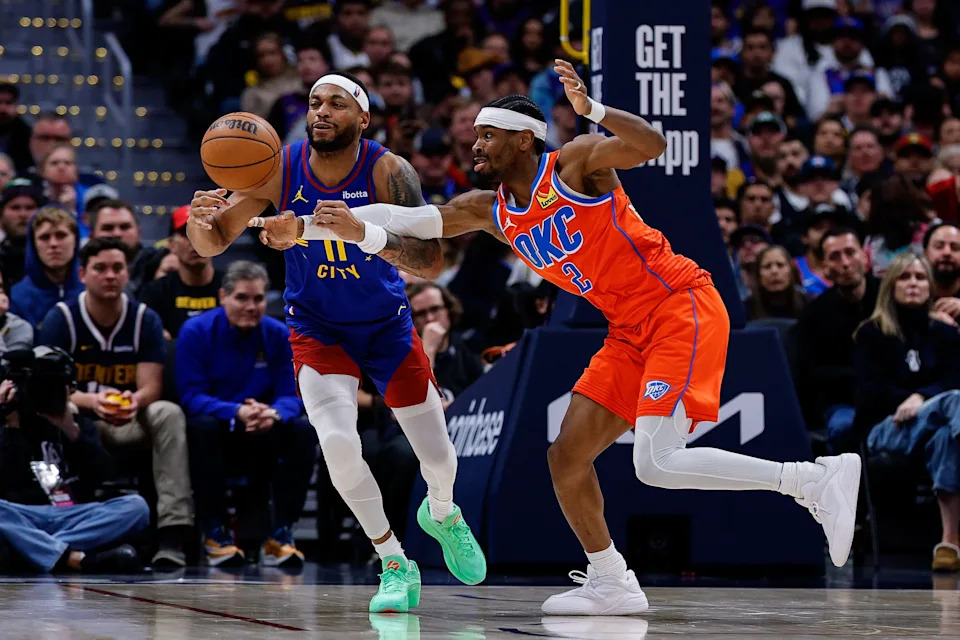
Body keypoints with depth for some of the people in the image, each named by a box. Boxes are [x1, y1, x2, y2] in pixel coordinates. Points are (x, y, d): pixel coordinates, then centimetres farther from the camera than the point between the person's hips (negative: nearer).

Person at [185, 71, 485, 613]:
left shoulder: (388, 172, -23)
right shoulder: (281, 171, -17)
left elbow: (432, 263, -33)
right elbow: (213, 244, -11)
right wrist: (200, 221, -35)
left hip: (387, 324, 0)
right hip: (318, 328, 0)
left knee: (439, 458, 4)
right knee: (338, 443, -24)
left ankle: (443, 514, 44)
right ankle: (395, 565, -2)